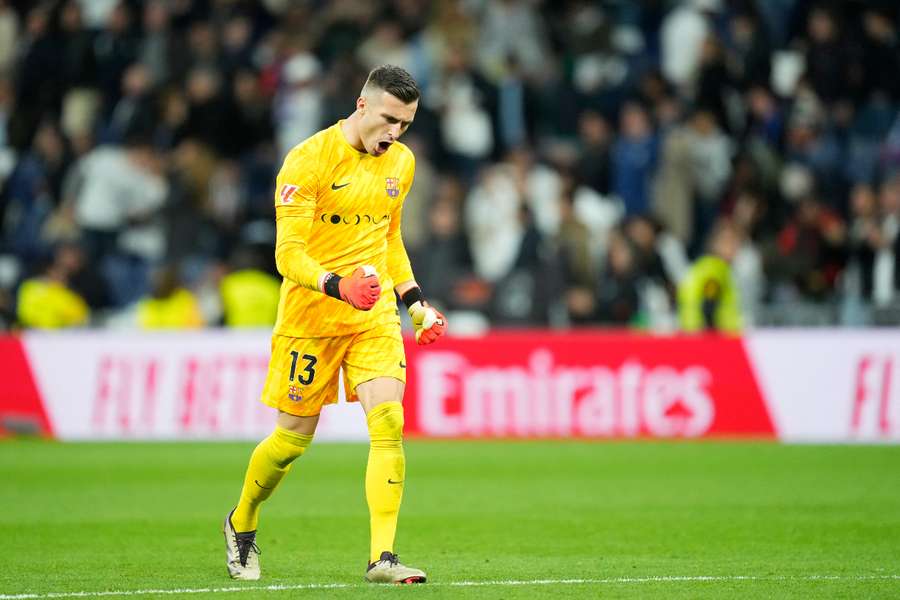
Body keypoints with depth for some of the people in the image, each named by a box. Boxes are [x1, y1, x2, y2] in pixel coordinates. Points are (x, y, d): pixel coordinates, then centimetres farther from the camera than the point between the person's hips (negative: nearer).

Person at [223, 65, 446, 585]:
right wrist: (337, 285, -34)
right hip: (311, 316, -4)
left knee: (389, 422, -15)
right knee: (294, 437, 4)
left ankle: (382, 557, -15)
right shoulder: (309, 161, -14)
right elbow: (288, 254, -18)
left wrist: (415, 299, 14)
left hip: (375, 313, 4)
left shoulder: (401, 162, 7)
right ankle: (241, 525, 32)